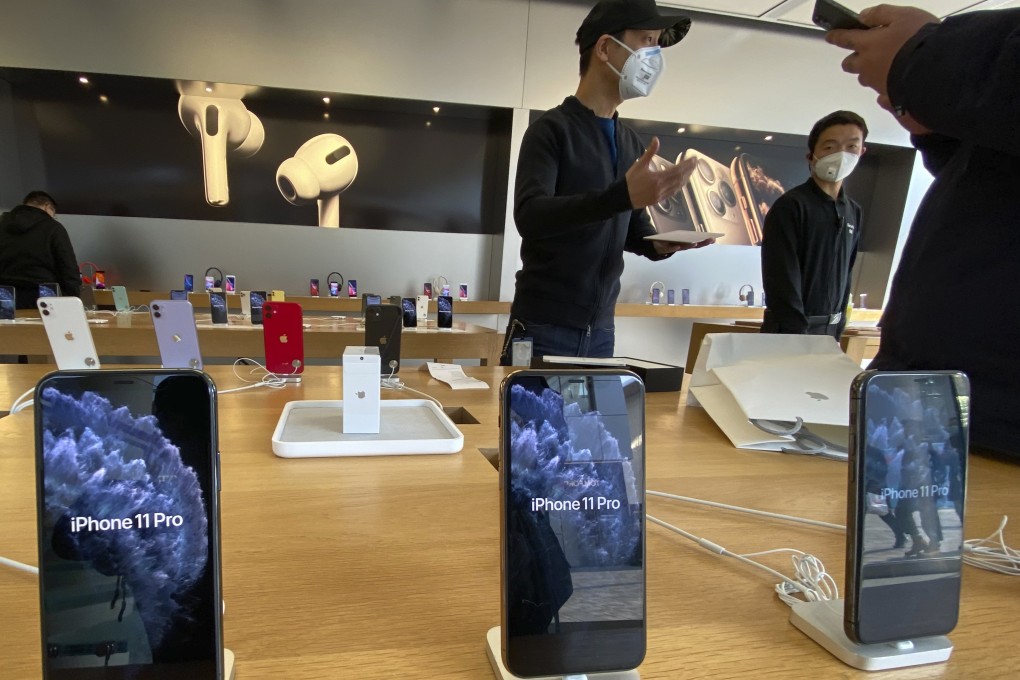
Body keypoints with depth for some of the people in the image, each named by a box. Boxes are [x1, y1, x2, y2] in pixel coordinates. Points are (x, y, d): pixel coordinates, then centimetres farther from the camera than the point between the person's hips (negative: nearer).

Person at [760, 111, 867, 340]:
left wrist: (837, 331, 11)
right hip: (790, 329, -6)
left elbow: (845, 275, 13)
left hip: (829, 328, 6)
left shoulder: (853, 212, 8)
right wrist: (796, 334, -19)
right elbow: (782, 280, -17)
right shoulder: (790, 206, -13)